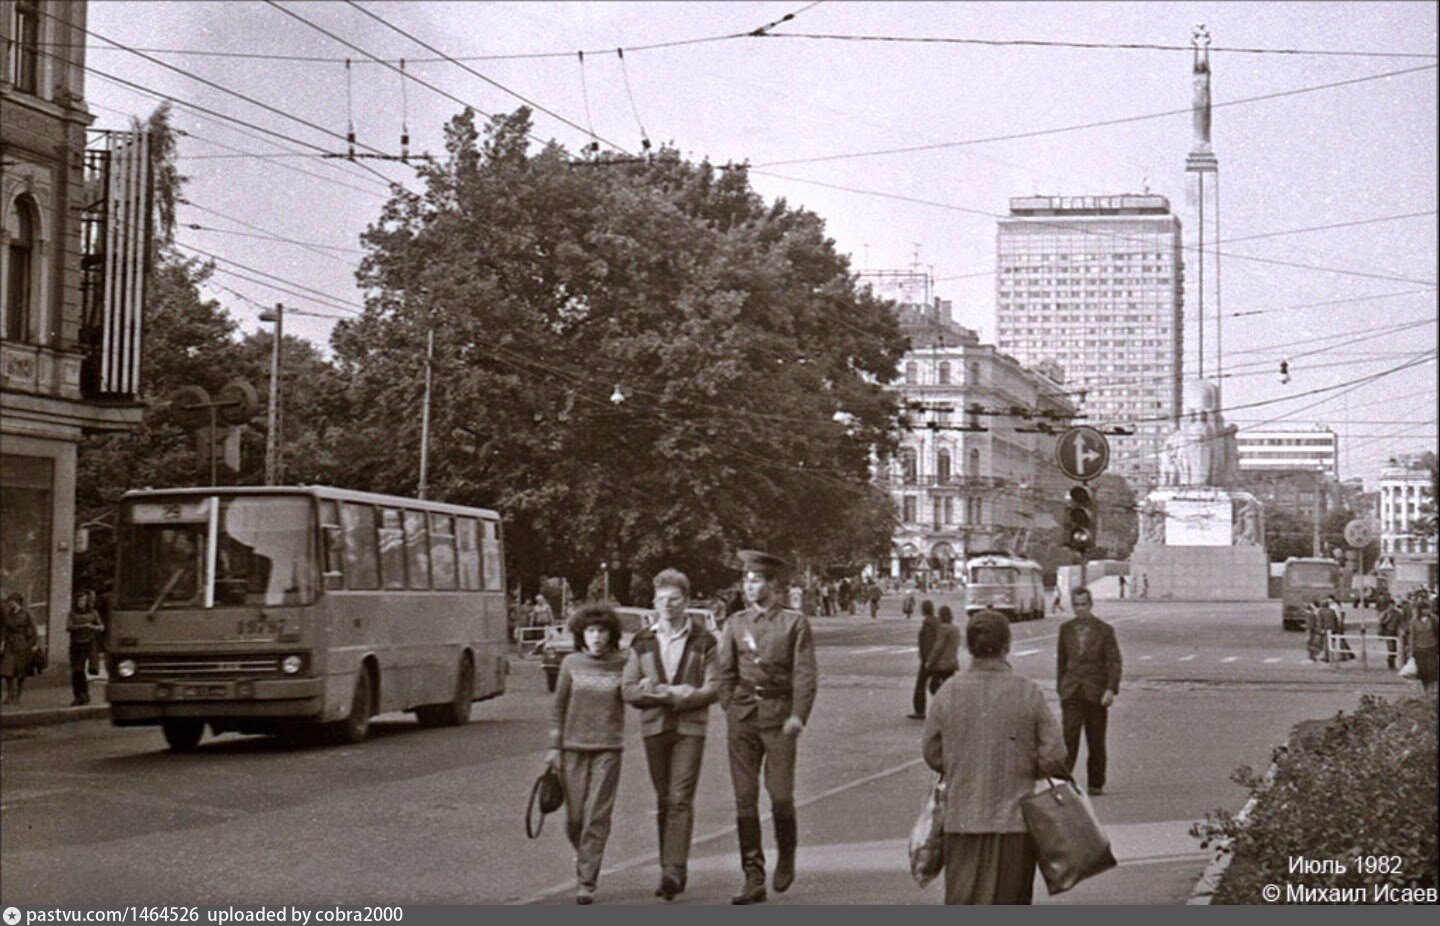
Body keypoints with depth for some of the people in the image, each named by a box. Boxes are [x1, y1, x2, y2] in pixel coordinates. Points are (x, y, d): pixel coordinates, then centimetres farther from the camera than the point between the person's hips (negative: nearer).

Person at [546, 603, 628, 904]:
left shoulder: (621, 664, 0)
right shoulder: (571, 664, 2)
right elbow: (558, 707, 7)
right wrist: (554, 747, 4)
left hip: (608, 748, -1)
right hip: (574, 747, 1)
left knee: (597, 817, -7)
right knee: (574, 817, 3)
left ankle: (586, 882, -2)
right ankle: (584, 855, 33)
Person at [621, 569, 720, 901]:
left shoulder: (703, 641, 2)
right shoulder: (643, 642, 10)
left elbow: (713, 688, -5)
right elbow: (628, 689, 5)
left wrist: (657, 693, -13)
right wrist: (672, 693, -12)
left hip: (690, 727, -3)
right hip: (654, 727, 3)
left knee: (681, 799, -12)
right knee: (663, 802, 7)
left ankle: (674, 870, -17)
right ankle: (670, 871, 14)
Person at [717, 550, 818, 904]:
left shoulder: (795, 623, 2)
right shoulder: (736, 624, 12)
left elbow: (805, 674, -3)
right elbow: (726, 672, 15)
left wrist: (798, 715, -12)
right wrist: (729, 710, 5)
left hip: (779, 716, -3)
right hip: (742, 715, 3)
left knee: (781, 795, -6)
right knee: (745, 798, 0)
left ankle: (786, 856, 25)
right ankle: (753, 879, 5)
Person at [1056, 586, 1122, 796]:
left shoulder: (1104, 630, -1)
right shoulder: (1066, 629, 7)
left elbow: (1114, 661, -5)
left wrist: (1111, 689, -16)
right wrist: (1061, 688, 11)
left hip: (1096, 693, -1)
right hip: (1072, 692, 1)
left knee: (1096, 742, 7)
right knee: (1068, 739, -10)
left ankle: (1095, 784, 18)